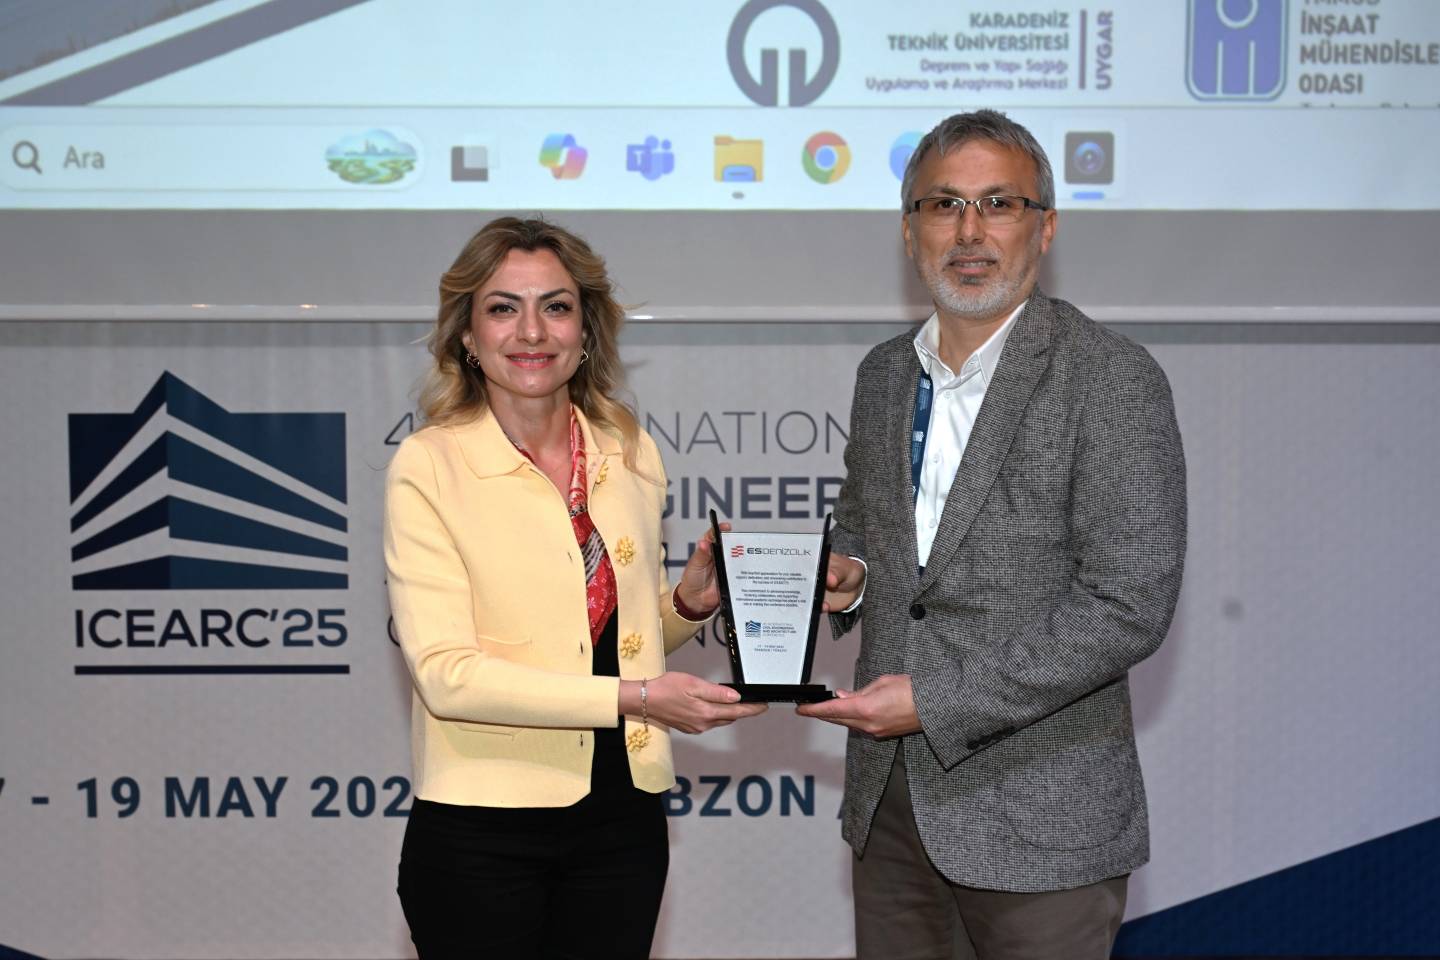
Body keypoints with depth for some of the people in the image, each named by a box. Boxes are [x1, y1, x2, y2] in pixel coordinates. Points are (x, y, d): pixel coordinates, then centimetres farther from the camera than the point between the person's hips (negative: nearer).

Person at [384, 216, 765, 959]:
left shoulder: (633, 456, 5)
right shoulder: (428, 466, -9)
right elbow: (445, 671, -17)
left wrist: (690, 604, -4)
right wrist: (633, 697, -21)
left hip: (621, 817, 4)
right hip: (482, 832, -4)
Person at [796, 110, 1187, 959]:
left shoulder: (1113, 381, -12)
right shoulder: (884, 375, 9)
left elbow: (1130, 606, -17)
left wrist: (939, 700, -19)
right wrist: (844, 578, 0)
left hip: (1041, 818, -5)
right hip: (891, 798, 6)